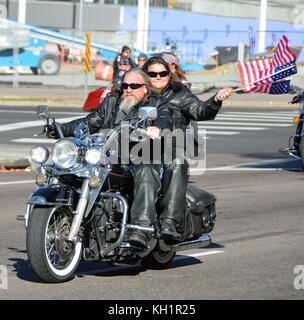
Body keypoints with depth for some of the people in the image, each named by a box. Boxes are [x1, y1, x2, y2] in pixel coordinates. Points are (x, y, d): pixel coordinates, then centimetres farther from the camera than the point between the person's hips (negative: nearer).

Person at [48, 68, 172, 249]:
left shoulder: (156, 103, 12)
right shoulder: (112, 102, 26)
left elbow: (165, 119, -9)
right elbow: (90, 123, 25)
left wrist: (157, 128, -35)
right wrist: (61, 129, 10)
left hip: (141, 158, -5)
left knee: (146, 173, -39)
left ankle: (143, 228, -51)